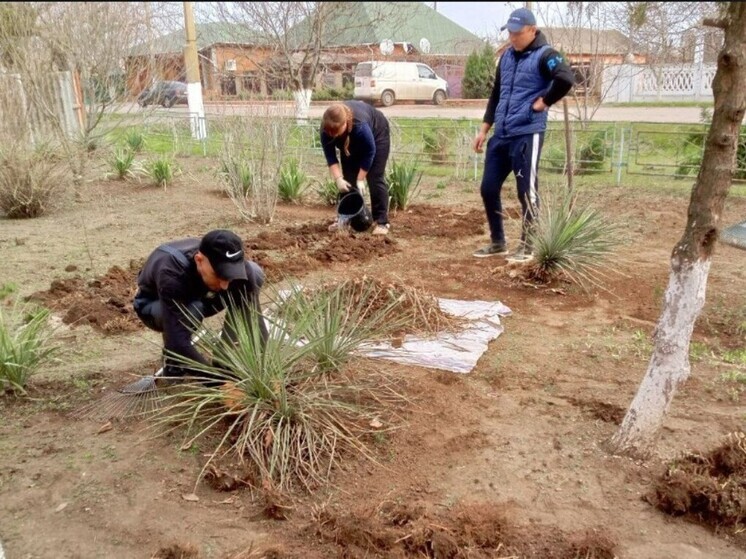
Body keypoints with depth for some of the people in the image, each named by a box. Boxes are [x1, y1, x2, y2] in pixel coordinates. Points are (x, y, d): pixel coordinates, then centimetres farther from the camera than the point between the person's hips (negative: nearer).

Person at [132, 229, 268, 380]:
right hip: (153, 305, -4)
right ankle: (173, 361, -7)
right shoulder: (172, 274, -43)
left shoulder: (235, 266, -31)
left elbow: (253, 319, -29)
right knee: (190, 311, -40)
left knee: (255, 272, -18)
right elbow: (178, 343, -46)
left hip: (198, 296, 4)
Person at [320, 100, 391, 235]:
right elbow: (330, 156, -19)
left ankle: (382, 222, -12)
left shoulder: (360, 125, -41)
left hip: (377, 133, -5)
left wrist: (360, 179, -24)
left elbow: (370, 152, -29)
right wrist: (338, 179, -27)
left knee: (375, 178, -13)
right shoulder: (326, 129, -29)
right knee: (347, 179, -1)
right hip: (351, 141, 5)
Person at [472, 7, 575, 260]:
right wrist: (484, 128, 17)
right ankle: (497, 242, 23)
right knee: (489, 188, 9)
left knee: (526, 192, -1)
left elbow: (566, 79, -27)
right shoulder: (506, 56, 15)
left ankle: (527, 247, 12)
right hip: (501, 135, 8)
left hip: (527, 135, -8)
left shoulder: (544, 55, -9)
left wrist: (544, 102, -15)